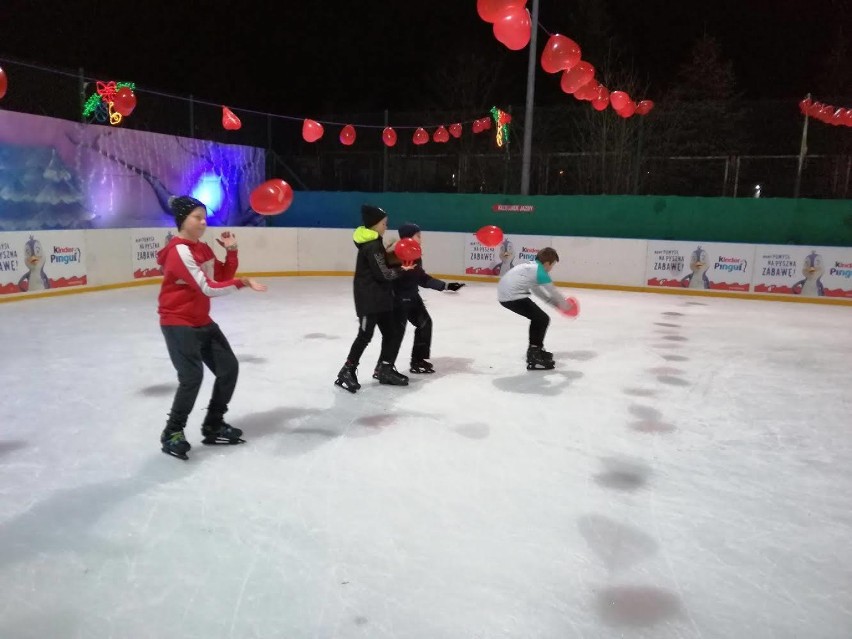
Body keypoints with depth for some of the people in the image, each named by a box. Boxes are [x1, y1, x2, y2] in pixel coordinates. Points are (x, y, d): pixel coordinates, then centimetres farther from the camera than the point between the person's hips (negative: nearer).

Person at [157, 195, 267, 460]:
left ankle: (213, 426, 24)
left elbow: (223, 276, 11)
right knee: (192, 376, -18)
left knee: (229, 368, 9)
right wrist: (243, 283, -30)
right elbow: (208, 288, -27)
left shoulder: (203, 248, 7)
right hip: (178, 323, -9)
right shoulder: (179, 251, -20)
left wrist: (231, 252, -3)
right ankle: (172, 433, 3)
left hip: (202, 321, 9)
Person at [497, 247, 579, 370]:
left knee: (538, 318, 22)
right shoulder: (540, 271, -7)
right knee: (543, 319, -1)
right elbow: (553, 292, 3)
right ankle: (534, 359, -2)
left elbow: (536, 289, 30)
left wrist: (556, 303, 33)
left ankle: (535, 350, 37)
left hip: (504, 295, 9)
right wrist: (565, 305, 21)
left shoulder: (531, 266, 20)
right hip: (513, 297, -9)